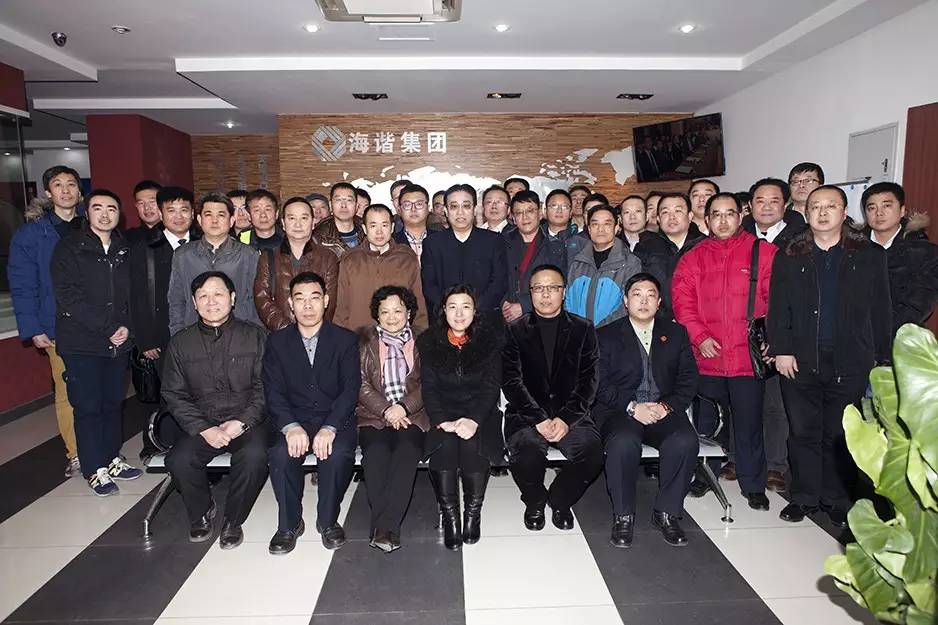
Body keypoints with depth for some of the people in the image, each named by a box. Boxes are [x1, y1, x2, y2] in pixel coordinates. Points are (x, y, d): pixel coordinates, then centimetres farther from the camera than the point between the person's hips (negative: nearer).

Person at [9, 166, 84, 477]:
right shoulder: (30, 233, 2)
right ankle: (74, 455, 18)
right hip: (59, 329, -1)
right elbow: (22, 285, 1)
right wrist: (33, 329, -6)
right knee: (67, 393, 4)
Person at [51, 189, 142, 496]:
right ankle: (95, 468, 13)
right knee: (88, 406, 2)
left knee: (113, 402, 12)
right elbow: (69, 297, -12)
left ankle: (111, 458, 25)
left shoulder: (124, 250, 10)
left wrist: (127, 326, -6)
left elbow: (132, 294, 10)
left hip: (118, 341, 4)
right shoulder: (69, 248, -4)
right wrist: (108, 329, -16)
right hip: (81, 342, -4)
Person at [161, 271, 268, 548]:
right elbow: (174, 395, 5)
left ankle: (233, 520, -4)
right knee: (178, 460, -24)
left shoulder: (255, 336, 1)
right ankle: (202, 512, 8)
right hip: (201, 425, 2)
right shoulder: (180, 343, 7)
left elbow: (264, 388, -2)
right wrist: (204, 429, -10)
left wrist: (241, 422, -15)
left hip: (247, 422, -2)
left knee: (255, 455, -31)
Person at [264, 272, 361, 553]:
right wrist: (291, 427, -21)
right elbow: (274, 392, -2)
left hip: (336, 419, -1)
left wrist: (329, 428, -23)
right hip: (293, 420, 1)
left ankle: (328, 520, -5)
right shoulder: (277, 342, 6)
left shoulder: (345, 340, 1)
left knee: (338, 454, -30)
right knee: (280, 454, -28)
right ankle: (289, 524, -5)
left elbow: (351, 388, -8)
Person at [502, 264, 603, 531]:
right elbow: (511, 381, -4)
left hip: (570, 412, 1)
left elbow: (588, 379, 1)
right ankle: (535, 501, 5)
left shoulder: (582, 329, 9)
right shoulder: (515, 330, 6)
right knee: (526, 450, -30)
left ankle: (560, 500, 6)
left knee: (592, 451, -26)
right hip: (526, 413, -1)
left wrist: (566, 418, -13)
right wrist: (539, 419, -17)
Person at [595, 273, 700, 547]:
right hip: (620, 410, -2)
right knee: (623, 442, -34)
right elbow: (601, 385, -2)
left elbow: (689, 380, 8)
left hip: (665, 409, 2)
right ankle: (623, 516, -13)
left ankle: (666, 513, -8)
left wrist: (667, 406, -10)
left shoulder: (676, 333, 15)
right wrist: (632, 407, -16)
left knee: (685, 441, -28)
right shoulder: (607, 335, 7)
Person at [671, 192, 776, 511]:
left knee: (749, 423, 7)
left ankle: (753, 486, 24)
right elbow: (682, 300, 0)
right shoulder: (693, 258, 8)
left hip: (749, 356, -1)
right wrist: (699, 336, -11)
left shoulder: (764, 253, 4)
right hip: (707, 356, 2)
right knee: (704, 421, 13)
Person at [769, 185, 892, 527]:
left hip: (849, 363, 0)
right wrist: (781, 350, -6)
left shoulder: (870, 256, 5)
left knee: (840, 436, 8)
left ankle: (836, 500, 23)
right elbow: (778, 308, 2)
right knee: (803, 433, 8)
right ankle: (804, 496, 21)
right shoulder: (789, 258, 6)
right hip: (800, 362, 1)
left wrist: (881, 357, 0)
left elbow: (881, 311, 4)